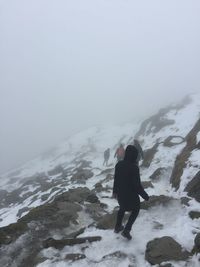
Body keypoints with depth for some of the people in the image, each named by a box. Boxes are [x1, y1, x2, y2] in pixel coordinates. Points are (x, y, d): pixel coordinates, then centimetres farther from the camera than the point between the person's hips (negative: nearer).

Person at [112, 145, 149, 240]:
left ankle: (118, 227, 45)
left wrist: (115, 191, 19)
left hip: (120, 193, 6)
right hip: (131, 194, -6)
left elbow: (115, 179, 3)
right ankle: (126, 230, 17)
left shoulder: (119, 164, -10)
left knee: (122, 208, 32)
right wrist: (145, 196, -10)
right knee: (135, 210, 22)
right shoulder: (134, 167, -29)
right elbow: (137, 185, -24)